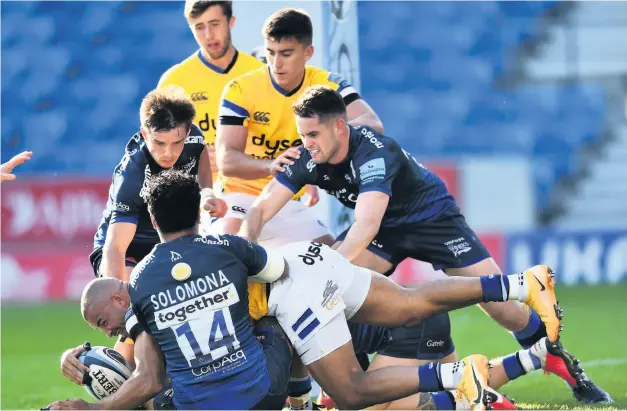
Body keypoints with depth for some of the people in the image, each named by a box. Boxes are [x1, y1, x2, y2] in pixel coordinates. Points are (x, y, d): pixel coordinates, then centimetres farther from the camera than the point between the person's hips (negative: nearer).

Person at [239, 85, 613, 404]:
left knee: (498, 300, -12)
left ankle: (558, 360, 13)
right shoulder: (308, 160, -18)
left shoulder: (375, 153, -37)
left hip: (433, 218, -5)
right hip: (385, 229, 5)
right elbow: (262, 209, -17)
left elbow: (365, 227, -49)